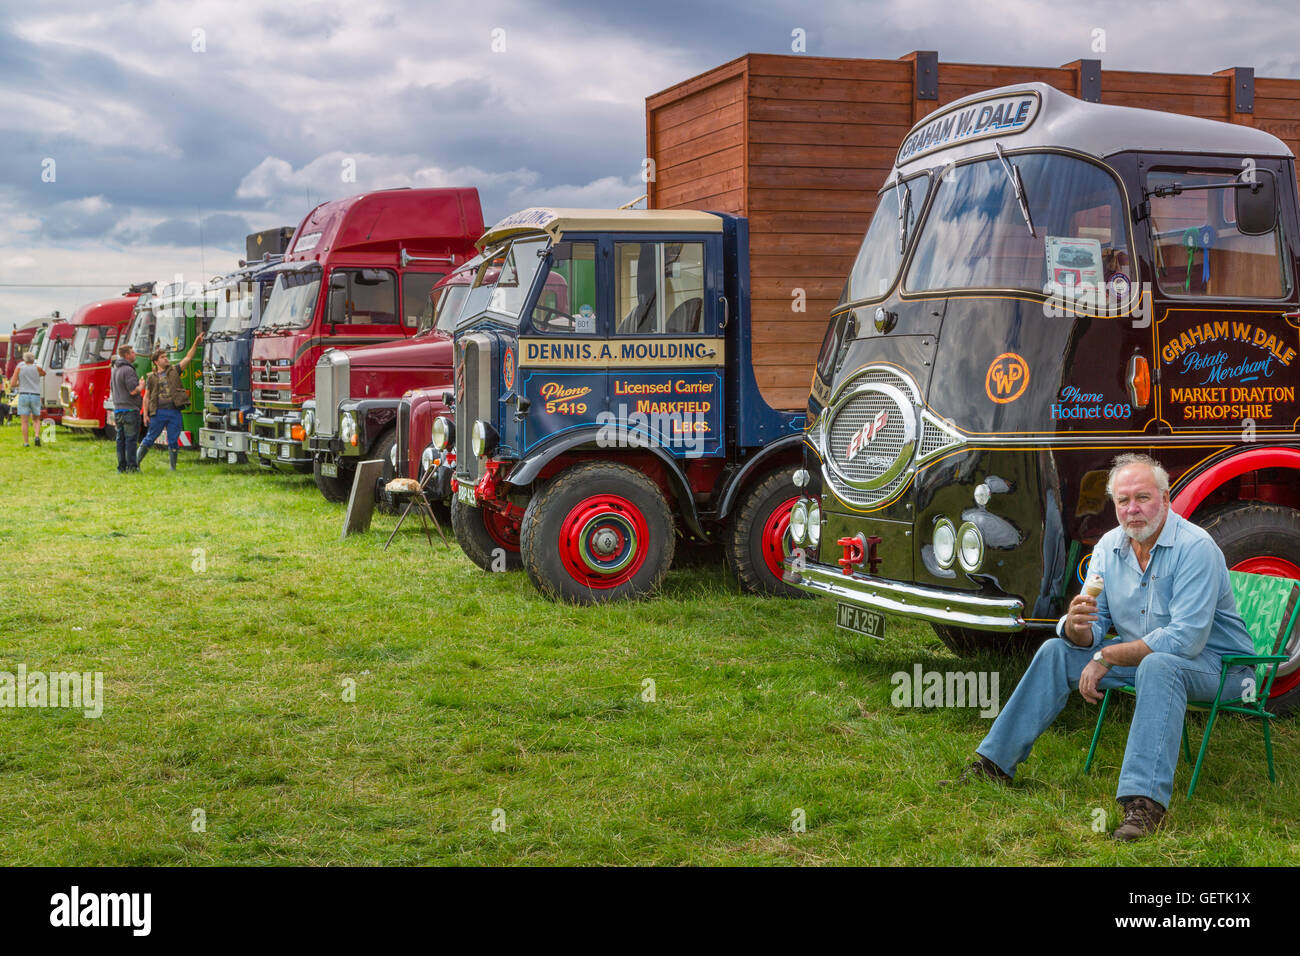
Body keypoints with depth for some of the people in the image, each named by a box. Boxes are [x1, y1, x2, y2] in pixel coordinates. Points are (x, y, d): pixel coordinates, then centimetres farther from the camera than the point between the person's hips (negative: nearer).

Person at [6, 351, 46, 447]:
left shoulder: (19, 368, 1)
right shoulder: (37, 368, 3)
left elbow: (12, 385, -1)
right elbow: (44, 374, 27)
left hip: (23, 396, -1)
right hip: (36, 396, 1)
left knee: (25, 421, 2)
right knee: (36, 419, 14)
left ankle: (26, 442, -2)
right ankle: (37, 436, -9)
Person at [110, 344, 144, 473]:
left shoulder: (115, 370, 15)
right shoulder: (128, 370, -14)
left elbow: (112, 388, 24)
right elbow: (133, 391, -20)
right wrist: (141, 386, -1)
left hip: (118, 409, 9)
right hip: (130, 409, -9)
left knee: (121, 439, 9)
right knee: (131, 439, -6)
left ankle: (121, 467, 10)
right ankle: (131, 466, -6)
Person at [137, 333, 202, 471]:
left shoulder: (174, 371, 11)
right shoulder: (151, 377, 6)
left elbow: (188, 358, 5)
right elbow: (147, 397, 7)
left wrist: (195, 344, -7)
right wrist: (145, 415, 0)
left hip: (174, 412, 2)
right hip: (158, 412, -2)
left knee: (173, 442, 5)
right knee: (149, 439, 2)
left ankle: (173, 468, 12)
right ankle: (135, 463, 10)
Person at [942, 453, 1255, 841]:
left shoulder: (1195, 547, -21)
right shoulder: (1109, 547, 1)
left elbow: (1186, 638, -28)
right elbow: (1092, 629, 1)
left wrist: (1107, 657, -24)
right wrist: (1076, 627, -26)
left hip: (1216, 661, -7)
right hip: (1139, 654, 7)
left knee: (1158, 664, -38)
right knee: (1057, 651, -3)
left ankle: (1145, 801, -45)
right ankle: (995, 763, 1)